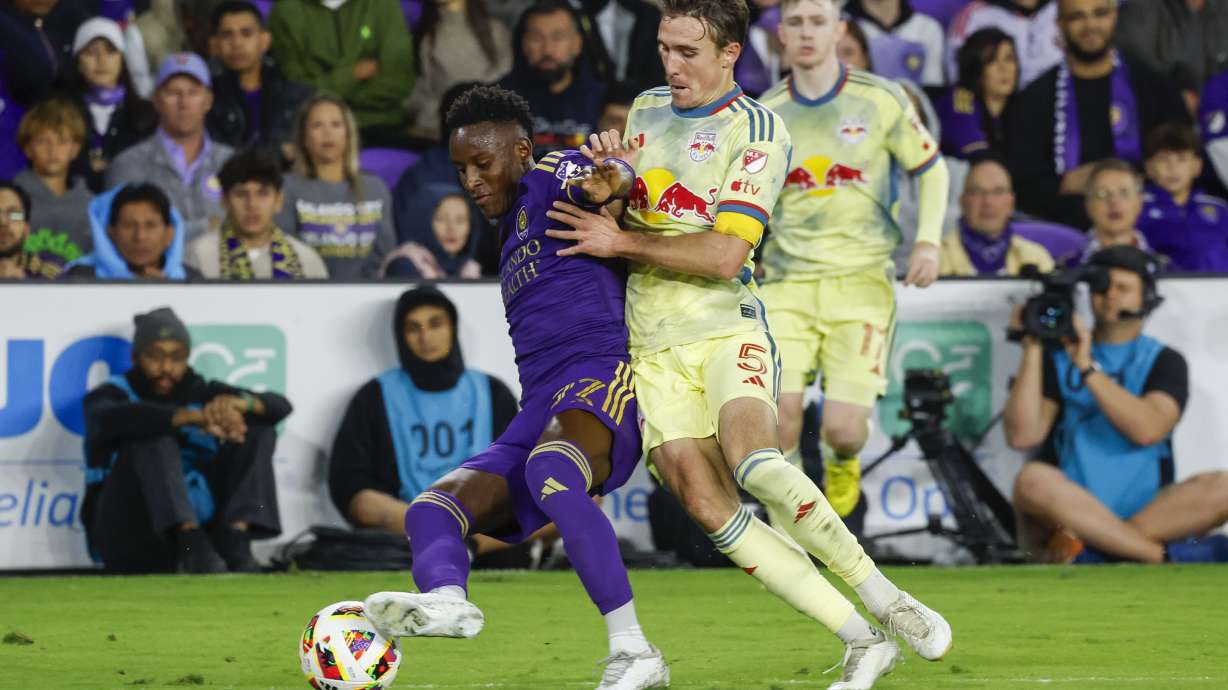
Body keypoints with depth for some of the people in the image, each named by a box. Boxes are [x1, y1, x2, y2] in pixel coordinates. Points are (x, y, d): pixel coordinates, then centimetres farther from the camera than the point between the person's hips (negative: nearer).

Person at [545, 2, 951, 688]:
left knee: (754, 463, -32)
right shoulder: (648, 109, 16)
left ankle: (886, 599, -18)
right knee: (707, 504, -15)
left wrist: (622, 241, -11)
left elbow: (726, 253, -13)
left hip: (726, 325, -5)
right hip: (652, 347, 5)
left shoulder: (758, 130, -5)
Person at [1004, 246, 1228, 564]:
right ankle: (1166, 556, -34)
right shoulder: (1059, 356, 11)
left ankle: (1090, 550, -34)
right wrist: (1032, 351, -7)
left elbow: (1148, 430, -10)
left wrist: (1087, 367, -12)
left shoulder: (1164, 361, 11)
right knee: (1032, 479, -34)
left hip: (1146, 513, 1)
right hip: (1071, 511, -1)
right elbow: (1022, 436, -4)